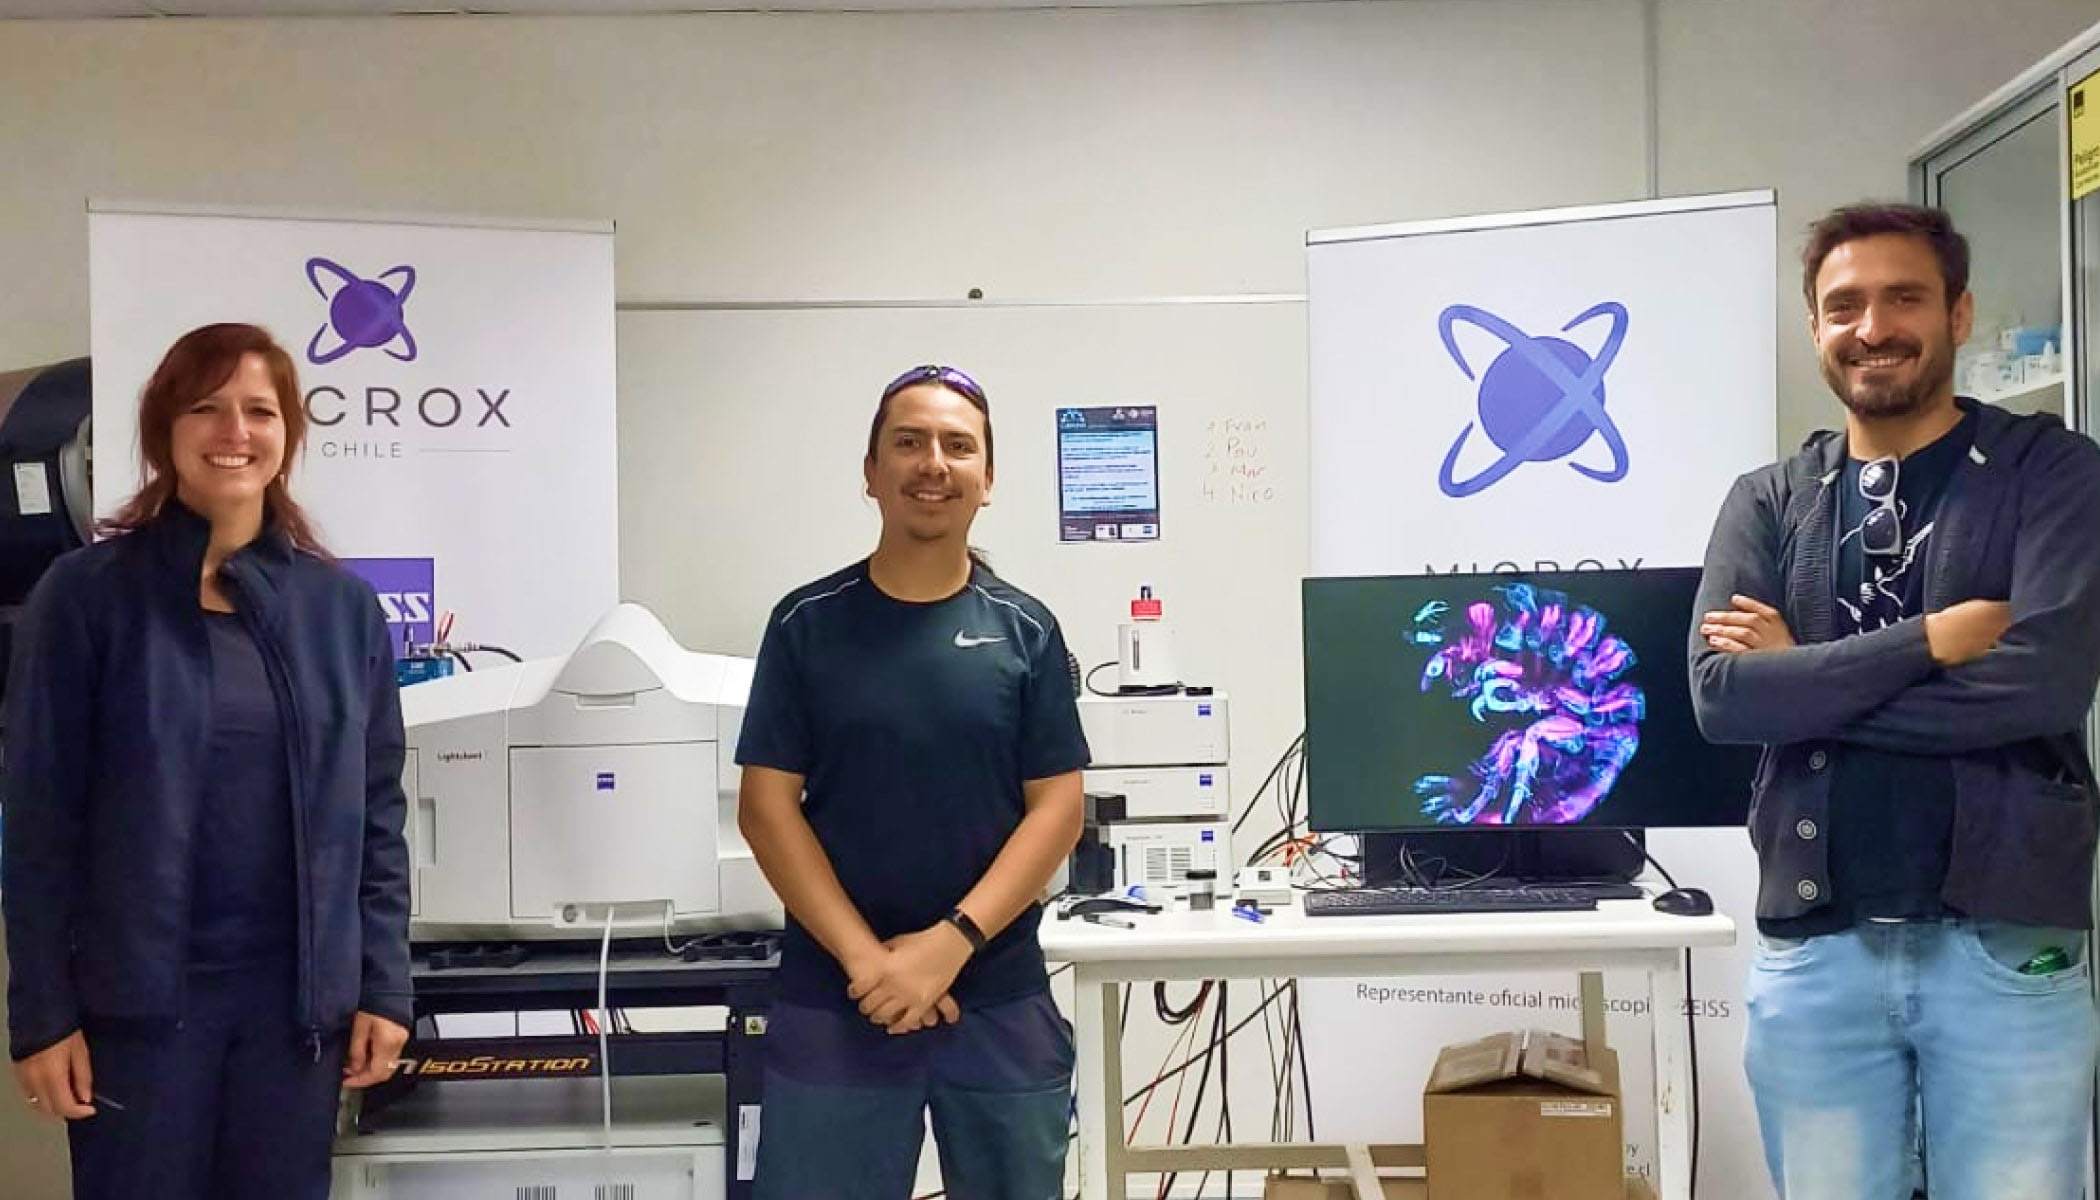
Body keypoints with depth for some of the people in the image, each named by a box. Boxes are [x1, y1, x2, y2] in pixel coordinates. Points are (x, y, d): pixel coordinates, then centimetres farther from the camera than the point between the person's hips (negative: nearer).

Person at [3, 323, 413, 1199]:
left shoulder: (343, 606, 5)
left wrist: (383, 987, 1)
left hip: (298, 995, 3)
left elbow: (375, 813, 7)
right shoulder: (87, 593, -4)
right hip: (140, 996, -2)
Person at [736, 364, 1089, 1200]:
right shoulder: (808, 625, 1)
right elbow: (767, 806, -3)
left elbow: (1057, 808, -2)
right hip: (834, 1000, -1)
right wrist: (864, 958, -13)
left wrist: (949, 944, -15)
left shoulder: (1026, 631, 2)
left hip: (1001, 1003, 1)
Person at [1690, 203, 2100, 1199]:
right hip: (1813, 951, 2)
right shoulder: (1767, 504, 8)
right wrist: (1932, 639, -14)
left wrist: (1804, 676, -9)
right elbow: (1721, 694, -7)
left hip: (2008, 946, -2)